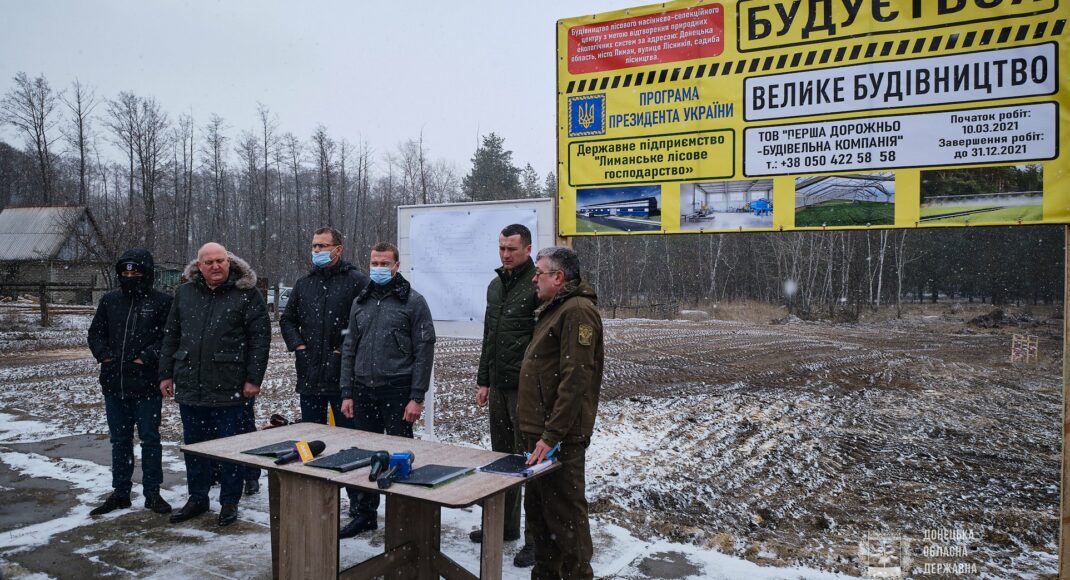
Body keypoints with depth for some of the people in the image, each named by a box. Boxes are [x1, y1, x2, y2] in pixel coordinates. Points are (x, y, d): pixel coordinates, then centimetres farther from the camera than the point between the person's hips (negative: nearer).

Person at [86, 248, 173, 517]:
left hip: (147, 386, -5)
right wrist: (103, 353, 0)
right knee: (119, 440, 15)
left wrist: (147, 356, -19)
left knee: (150, 439, 4)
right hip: (114, 384, 5)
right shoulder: (110, 300, 10)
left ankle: (152, 493, 14)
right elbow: (96, 332, 16)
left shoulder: (162, 302, -6)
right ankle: (120, 492, 27)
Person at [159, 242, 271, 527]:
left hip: (228, 387, -5)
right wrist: (166, 374, 11)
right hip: (189, 386, 5)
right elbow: (171, 336, 14)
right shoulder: (184, 293, 9)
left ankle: (229, 502, 19)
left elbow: (260, 338, -8)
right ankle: (197, 499, 30)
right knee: (194, 445, 15)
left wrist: (253, 379, -11)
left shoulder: (246, 294, -6)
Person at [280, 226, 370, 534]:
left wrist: (347, 349, -13)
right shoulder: (304, 284, 13)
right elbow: (287, 319, 22)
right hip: (309, 375, 6)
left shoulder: (356, 281, -7)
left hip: (343, 374, -6)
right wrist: (297, 344, 6)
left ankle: (357, 499, 14)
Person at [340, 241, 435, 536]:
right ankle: (365, 514, 26)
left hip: (397, 392, -5)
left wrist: (416, 398, -12)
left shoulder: (413, 301, -4)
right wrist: (347, 393, 8)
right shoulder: (360, 302, 12)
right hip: (363, 391, 5)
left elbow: (424, 352, -8)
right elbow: (349, 349, 14)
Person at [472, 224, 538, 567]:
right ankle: (505, 524, 31)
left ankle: (536, 537, 9)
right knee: (501, 456, 16)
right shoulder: (495, 285, 14)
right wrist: (483, 381, 17)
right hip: (498, 385, 8)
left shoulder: (537, 285, -12)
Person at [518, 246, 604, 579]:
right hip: (540, 431, 10)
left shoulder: (578, 311, -15)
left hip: (559, 438, -10)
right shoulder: (554, 309, 18)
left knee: (565, 514, -1)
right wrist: (535, 429, 19)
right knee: (538, 509, 18)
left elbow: (575, 380, -23)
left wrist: (552, 434, -23)